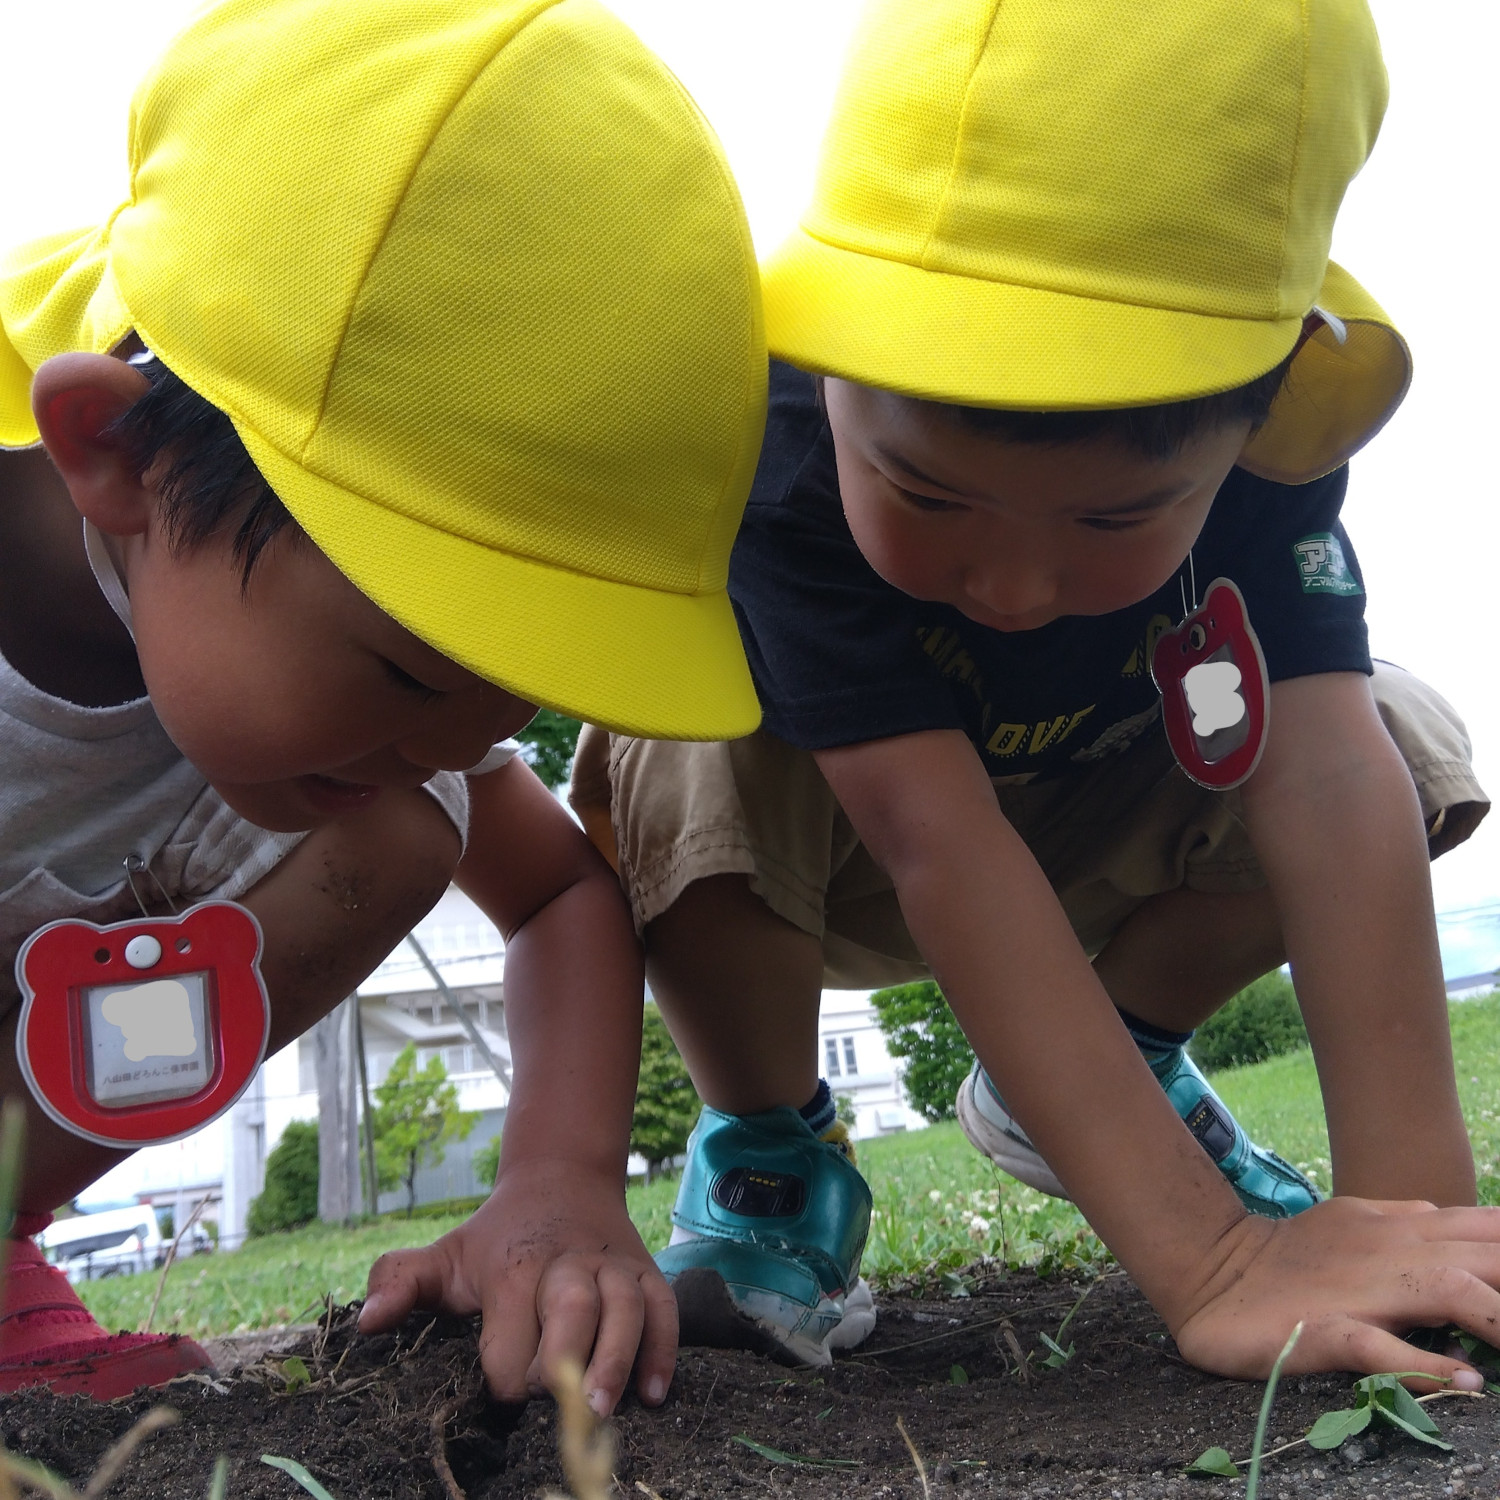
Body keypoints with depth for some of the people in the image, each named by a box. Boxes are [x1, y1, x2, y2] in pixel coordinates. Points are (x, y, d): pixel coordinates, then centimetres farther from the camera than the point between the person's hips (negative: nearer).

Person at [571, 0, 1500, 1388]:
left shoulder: (1270, 427, -28)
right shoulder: (781, 437, -38)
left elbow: (1326, 774, -37)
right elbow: (935, 838, -45)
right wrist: (1208, 1262, -49)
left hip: (1086, 829, 4)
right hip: (814, 857, -3)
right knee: (690, 764, -37)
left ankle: (1082, 1073, 5)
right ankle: (765, 1147, -6)